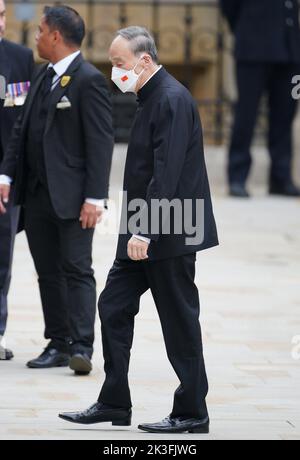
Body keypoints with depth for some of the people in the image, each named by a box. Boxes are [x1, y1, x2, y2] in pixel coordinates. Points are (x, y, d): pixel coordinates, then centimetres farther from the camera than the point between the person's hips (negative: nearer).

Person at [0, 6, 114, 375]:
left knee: (76, 269, -7)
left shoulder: (89, 80, -11)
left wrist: (94, 198, -18)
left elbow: (101, 142, -14)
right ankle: (58, 343, 13)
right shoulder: (42, 77, 14)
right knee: (48, 272, 9)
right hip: (37, 194, 8)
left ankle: (82, 346, -8)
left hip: (71, 197, -8)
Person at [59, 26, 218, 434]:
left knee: (179, 320, -2)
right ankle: (114, 404, 13)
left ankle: (192, 414, 7)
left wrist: (144, 231, -25)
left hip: (169, 233, -10)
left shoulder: (172, 99, -17)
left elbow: (167, 173, -23)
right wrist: (137, 230, 16)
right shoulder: (152, 98, 14)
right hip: (145, 233, 10)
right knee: (114, 308, 9)